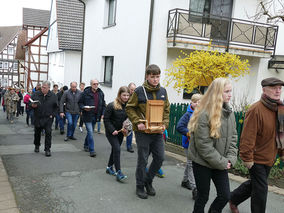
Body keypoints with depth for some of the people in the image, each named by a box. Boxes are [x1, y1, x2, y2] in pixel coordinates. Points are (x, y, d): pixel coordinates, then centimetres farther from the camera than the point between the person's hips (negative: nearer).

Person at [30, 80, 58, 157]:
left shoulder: (53, 96, -2)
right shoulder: (35, 94, -1)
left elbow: (56, 107, 3)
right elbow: (29, 102, 5)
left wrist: (53, 115, -6)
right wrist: (32, 105, -18)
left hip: (48, 118, -2)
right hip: (38, 118, 2)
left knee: (48, 133, -7)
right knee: (37, 132, 15)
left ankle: (47, 149, 1)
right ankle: (37, 146, 38)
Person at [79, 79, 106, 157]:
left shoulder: (101, 93, 6)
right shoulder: (86, 92, -7)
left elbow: (103, 105, 14)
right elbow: (80, 102, 1)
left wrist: (103, 114, 5)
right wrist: (83, 108, -18)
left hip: (95, 116, 5)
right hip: (87, 115, -5)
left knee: (90, 132, 17)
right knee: (90, 132, -10)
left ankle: (86, 145, 37)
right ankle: (92, 150, -5)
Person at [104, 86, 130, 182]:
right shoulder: (111, 105, -16)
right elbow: (106, 119, -12)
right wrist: (112, 130, -19)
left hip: (120, 132, 5)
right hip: (111, 132, -5)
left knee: (115, 149, 15)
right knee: (117, 149, -15)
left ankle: (109, 167, 34)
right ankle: (118, 173, -12)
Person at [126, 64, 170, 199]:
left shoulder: (163, 91, 5)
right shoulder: (139, 91, -9)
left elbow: (167, 109, 14)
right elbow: (129, 108, -4)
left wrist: (165, 123, 0)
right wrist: (137, 122, -15)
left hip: (158, 132, 5)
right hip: (143, 131, -4)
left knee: (160, 158, 7)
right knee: (143, 160, 4)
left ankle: (148, 181, 30)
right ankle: (140, 186, 22)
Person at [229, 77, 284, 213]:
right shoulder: (256, 110, -21)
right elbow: (247, 137, -23)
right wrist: (247, 159, -21)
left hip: (269, 159, 8)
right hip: (257, 159, -8)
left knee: (254, 184, 21)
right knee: (261, 189, 1)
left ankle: (233, 199, 42)